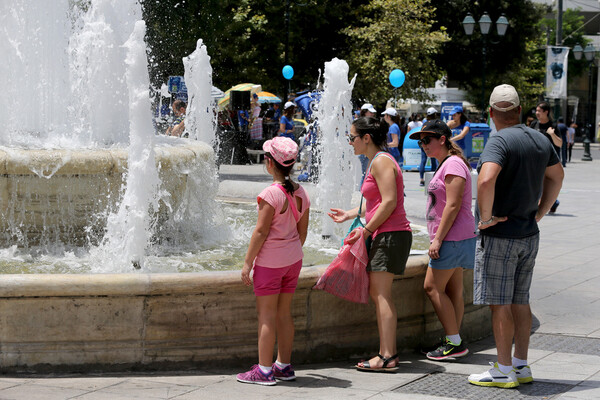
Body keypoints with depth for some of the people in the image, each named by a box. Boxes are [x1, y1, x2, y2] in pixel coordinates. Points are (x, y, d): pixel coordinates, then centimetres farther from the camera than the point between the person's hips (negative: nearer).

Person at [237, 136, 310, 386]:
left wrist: (247, 262, -11)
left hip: (270, 261, -7)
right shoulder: (301, 193, 3)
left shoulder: (271, 194, -19)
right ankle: (284, 365, 21)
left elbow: (261, 231, -18)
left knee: (266, 314, -1)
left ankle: (264, 370, 1)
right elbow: (302, 231, 11)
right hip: (293, 258, 7)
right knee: (284, 312, 15)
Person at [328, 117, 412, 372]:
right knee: (377, 293, 10)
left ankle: (387, 357, -11)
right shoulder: (377, 161, 19)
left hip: (391, 235, -10)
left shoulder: (381, 162, -12)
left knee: (381, 294, -10)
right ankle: (389, 352, 11)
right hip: (385, 235, 10)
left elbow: (389, 202, -20)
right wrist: (350, 215, 21)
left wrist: (366, 230, -16)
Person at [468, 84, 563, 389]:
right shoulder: (540, 140, 8)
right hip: (530, 235, 8)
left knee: (500, 304, -1)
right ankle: (522, 366, 19)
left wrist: (486, 216, -21)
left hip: (500, 235, -8)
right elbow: (556, 176, 25)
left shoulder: (500, 141, -17)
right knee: (520, 301, 14)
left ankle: (503, 371, 2)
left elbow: (486, 180, -34)